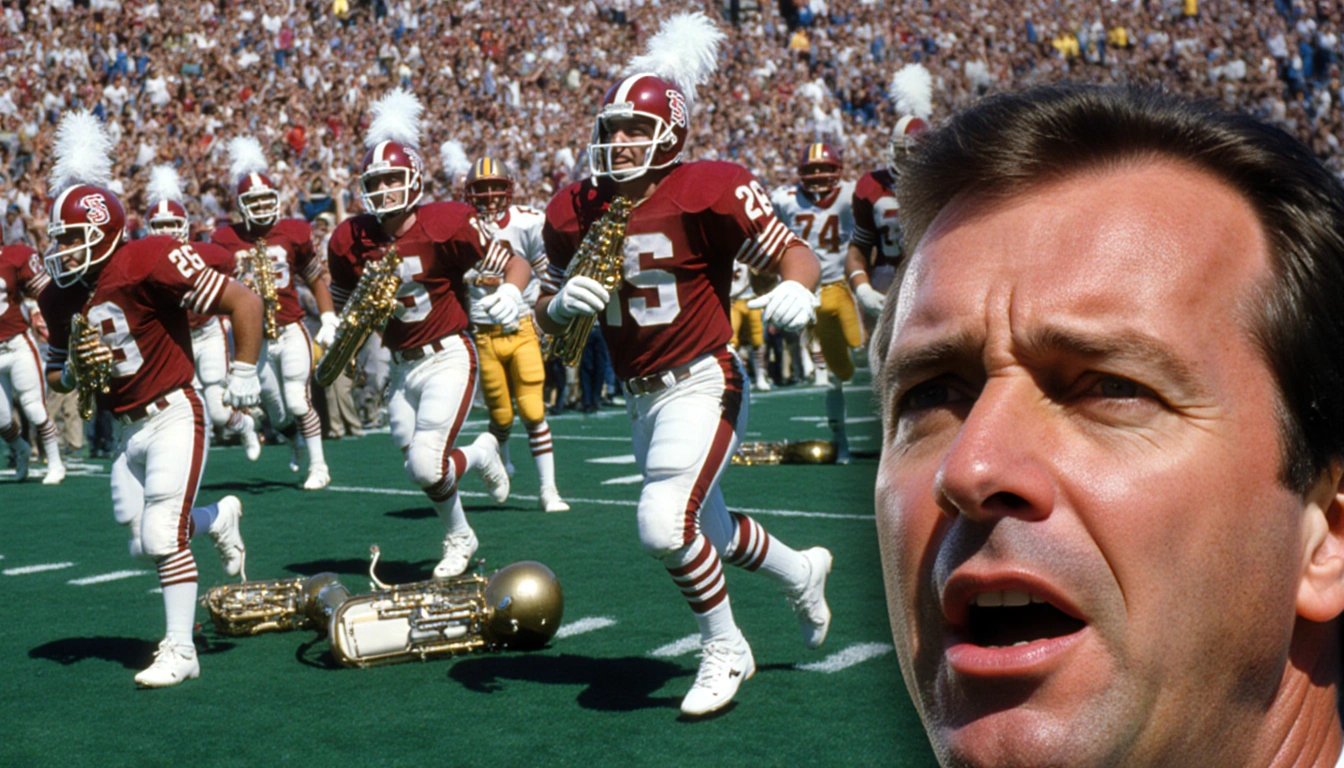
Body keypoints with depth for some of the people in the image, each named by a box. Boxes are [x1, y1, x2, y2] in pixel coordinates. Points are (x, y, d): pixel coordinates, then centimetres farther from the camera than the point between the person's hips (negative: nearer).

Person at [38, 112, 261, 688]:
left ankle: (179, 649, 0)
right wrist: (73, 370, -9)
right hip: (126, 428, 7)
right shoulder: (59, 299, 3)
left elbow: (243, 302, -17)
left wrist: (244, 376, -12)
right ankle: (220, 517, 38)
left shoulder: (148, 263, -19)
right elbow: (57, 375, 15)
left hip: (172, 416, -7)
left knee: (163, 535, -13)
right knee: (142, 543, 10)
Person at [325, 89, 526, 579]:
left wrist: (510, 292, -30)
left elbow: (513, 264, -9)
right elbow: (347, 304, 14)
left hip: (448, 358, -5)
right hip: (401, 367, 5)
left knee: (426, 465, -15)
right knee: (418, 469, 8)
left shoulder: (446, 226, -16)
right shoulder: (351, 241, -3)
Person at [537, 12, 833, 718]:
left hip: (701, 387, -7)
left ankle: (725, 650, 5)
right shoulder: (576, 211, 2)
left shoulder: (706, 194, -14)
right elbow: (545, 317, 8)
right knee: (708, 532, 19)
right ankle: (802, 572, 48)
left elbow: (792, 250, -9)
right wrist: (562, 302, -15)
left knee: (664, 528, -20)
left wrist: (797, 288, -31)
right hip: (640, 397, 7)